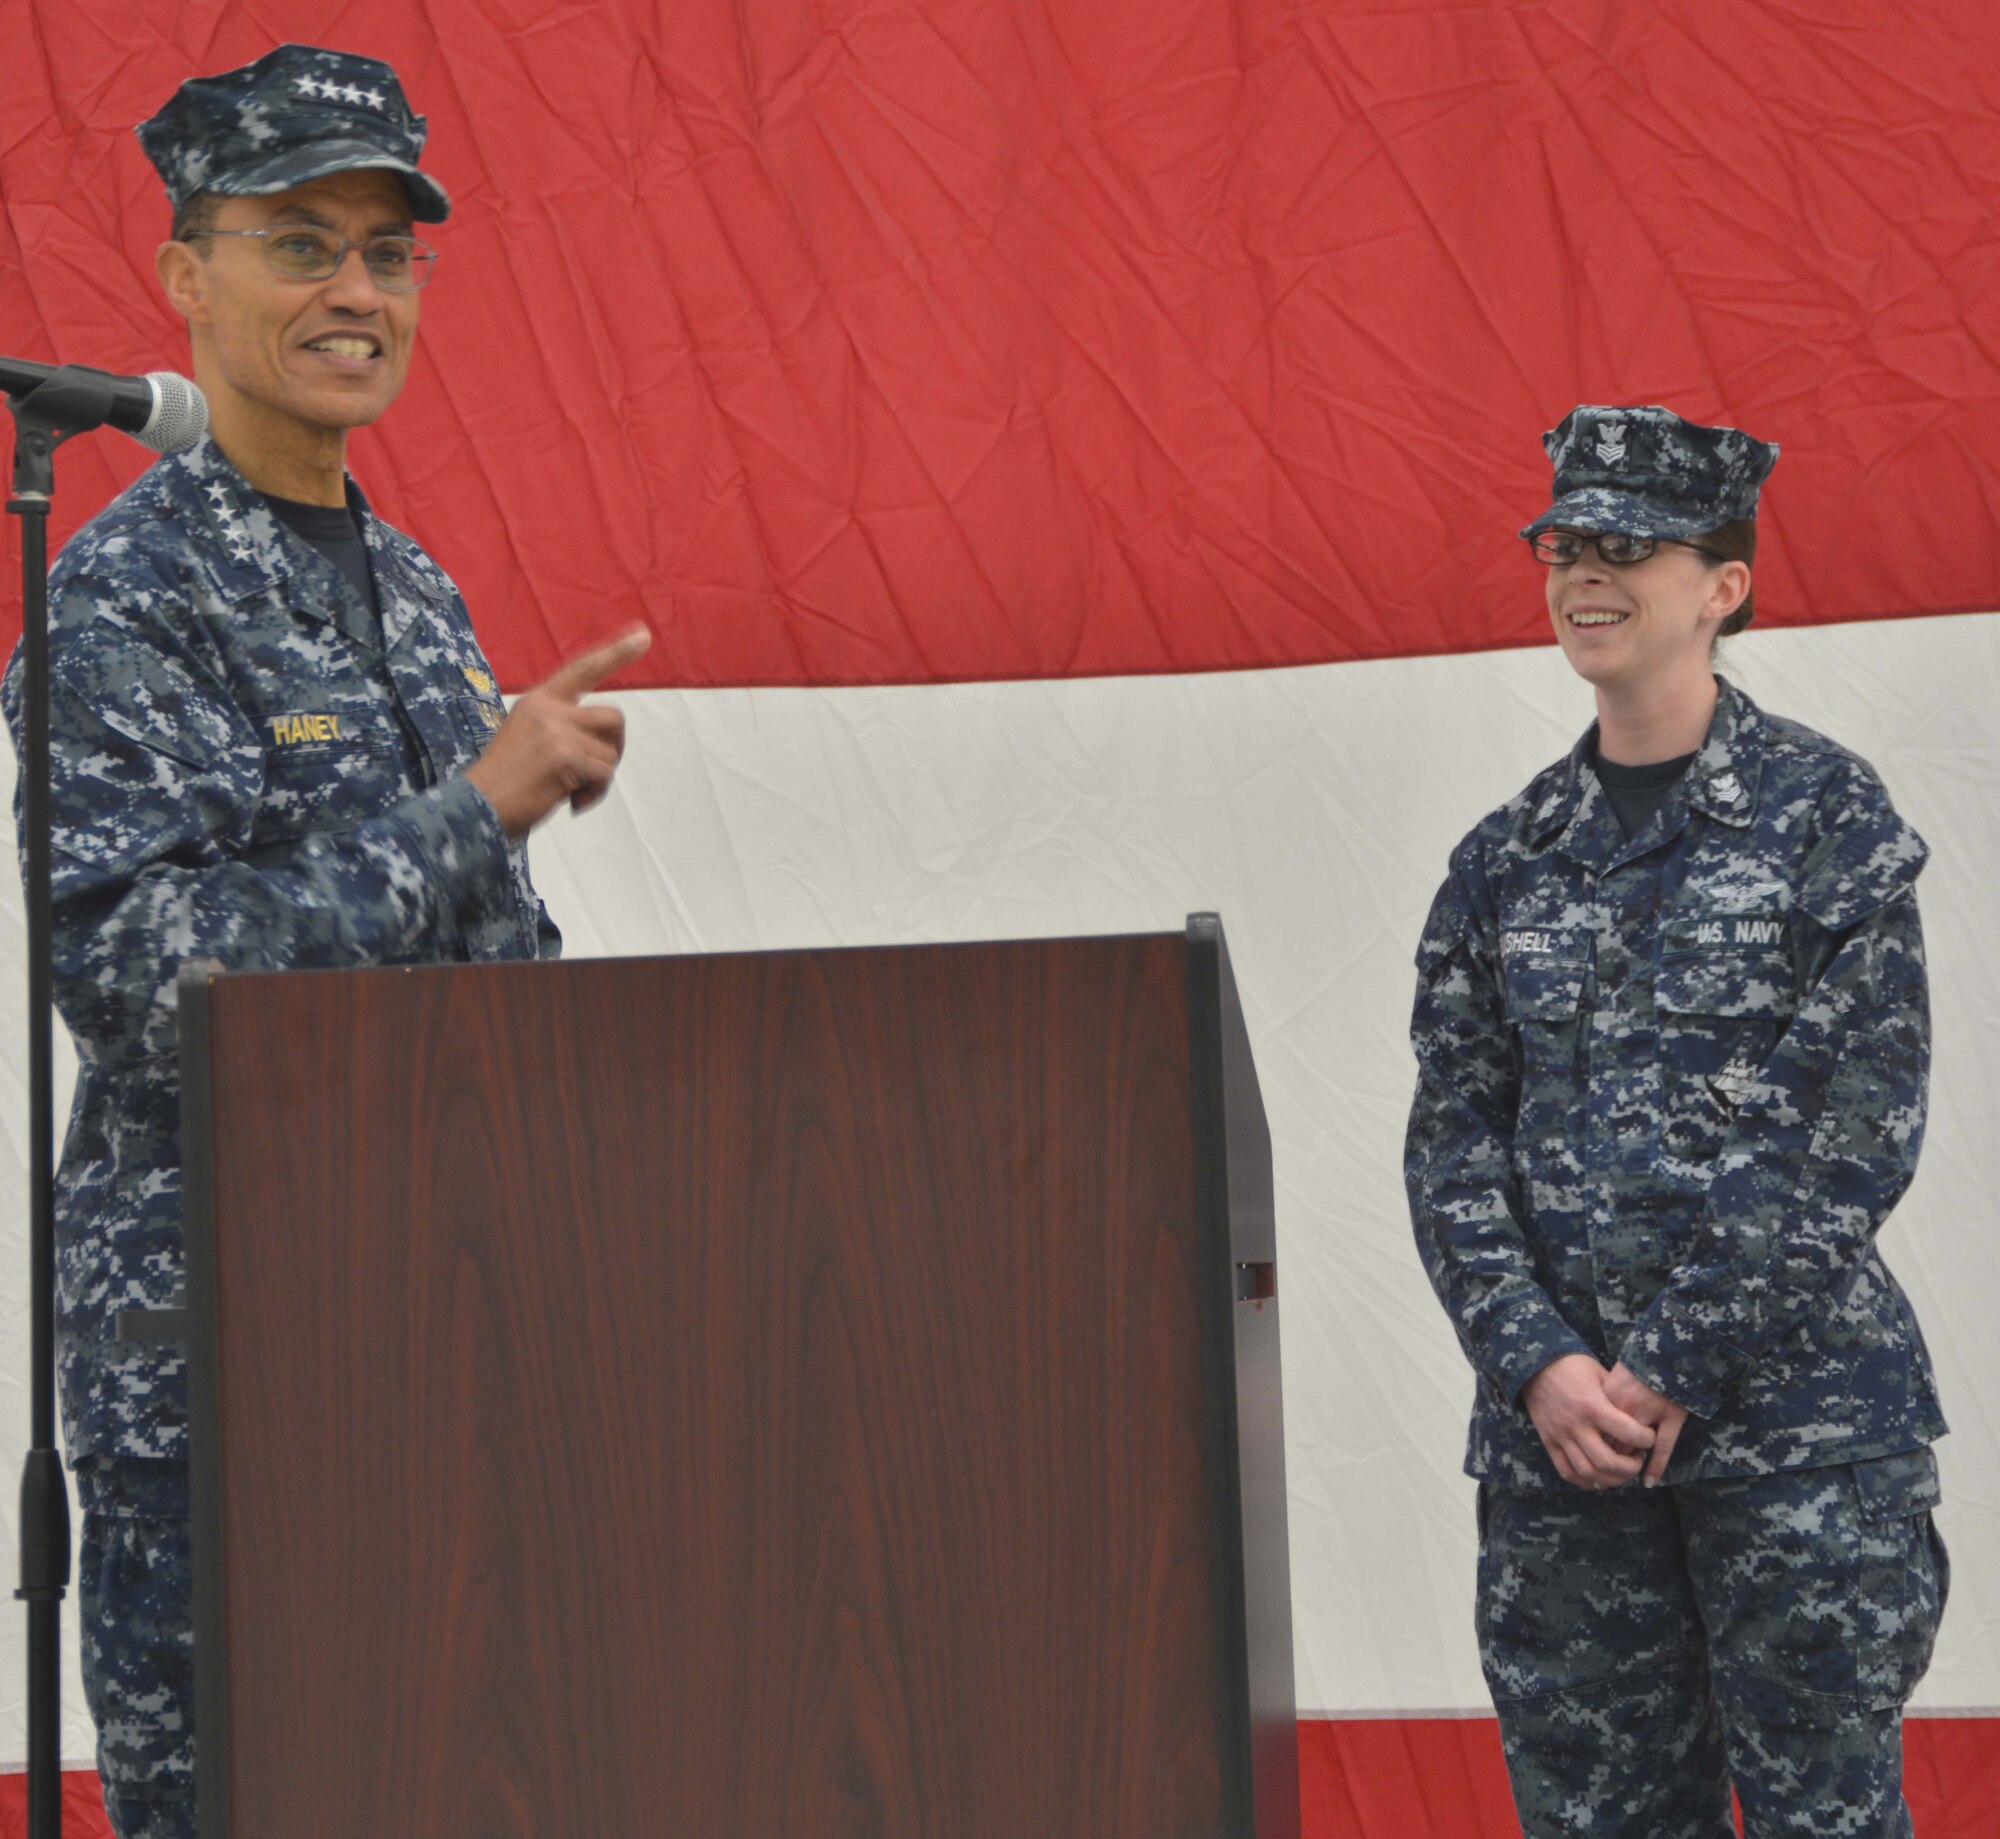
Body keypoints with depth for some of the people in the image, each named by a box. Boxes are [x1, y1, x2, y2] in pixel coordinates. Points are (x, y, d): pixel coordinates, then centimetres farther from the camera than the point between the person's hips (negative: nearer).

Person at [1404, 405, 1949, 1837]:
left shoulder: (1827, 814, -2)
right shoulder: (1506, 862, 12)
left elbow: (1859, 1129, -9)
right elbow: (1453, 1139, 8)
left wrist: (1671, 1370, -12)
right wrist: (1542, 1366, -9)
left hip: (1799, 1418, -4)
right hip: (1559, 1429, 4)